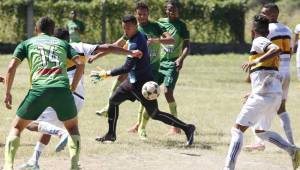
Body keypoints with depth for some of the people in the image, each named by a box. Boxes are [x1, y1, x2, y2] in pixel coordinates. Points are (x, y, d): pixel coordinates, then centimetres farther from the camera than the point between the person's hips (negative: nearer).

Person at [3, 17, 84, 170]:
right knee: (72, 126, 24)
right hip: (62, 88, 1)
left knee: (17, 127, 16)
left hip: (39, 88, -1)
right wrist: (73, 87, 22)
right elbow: (80, 64, 14)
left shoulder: (27, 43, 23)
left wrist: (7, 93, 15)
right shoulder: (62, 43, 27)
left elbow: (12, 67, 9)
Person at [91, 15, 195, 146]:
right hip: (132, 81, 10)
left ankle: (187, 128, 2)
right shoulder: (141, 36, 0)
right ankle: (111, 135, 24)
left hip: (142, 83, -10)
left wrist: (106, 74, -26)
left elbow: (127, 68, -29)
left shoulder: (136, 45, -27)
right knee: (113, 101, 15)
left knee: (155, 114, -4)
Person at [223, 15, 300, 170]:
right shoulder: (267, 44, 23)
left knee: (237, 130, -8)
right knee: (261, 131, 25)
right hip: (276, 94, 9)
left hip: (263, 94, -9)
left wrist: (257, 61, -29)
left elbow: (277, 49, -24)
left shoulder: (258, 41, -4)